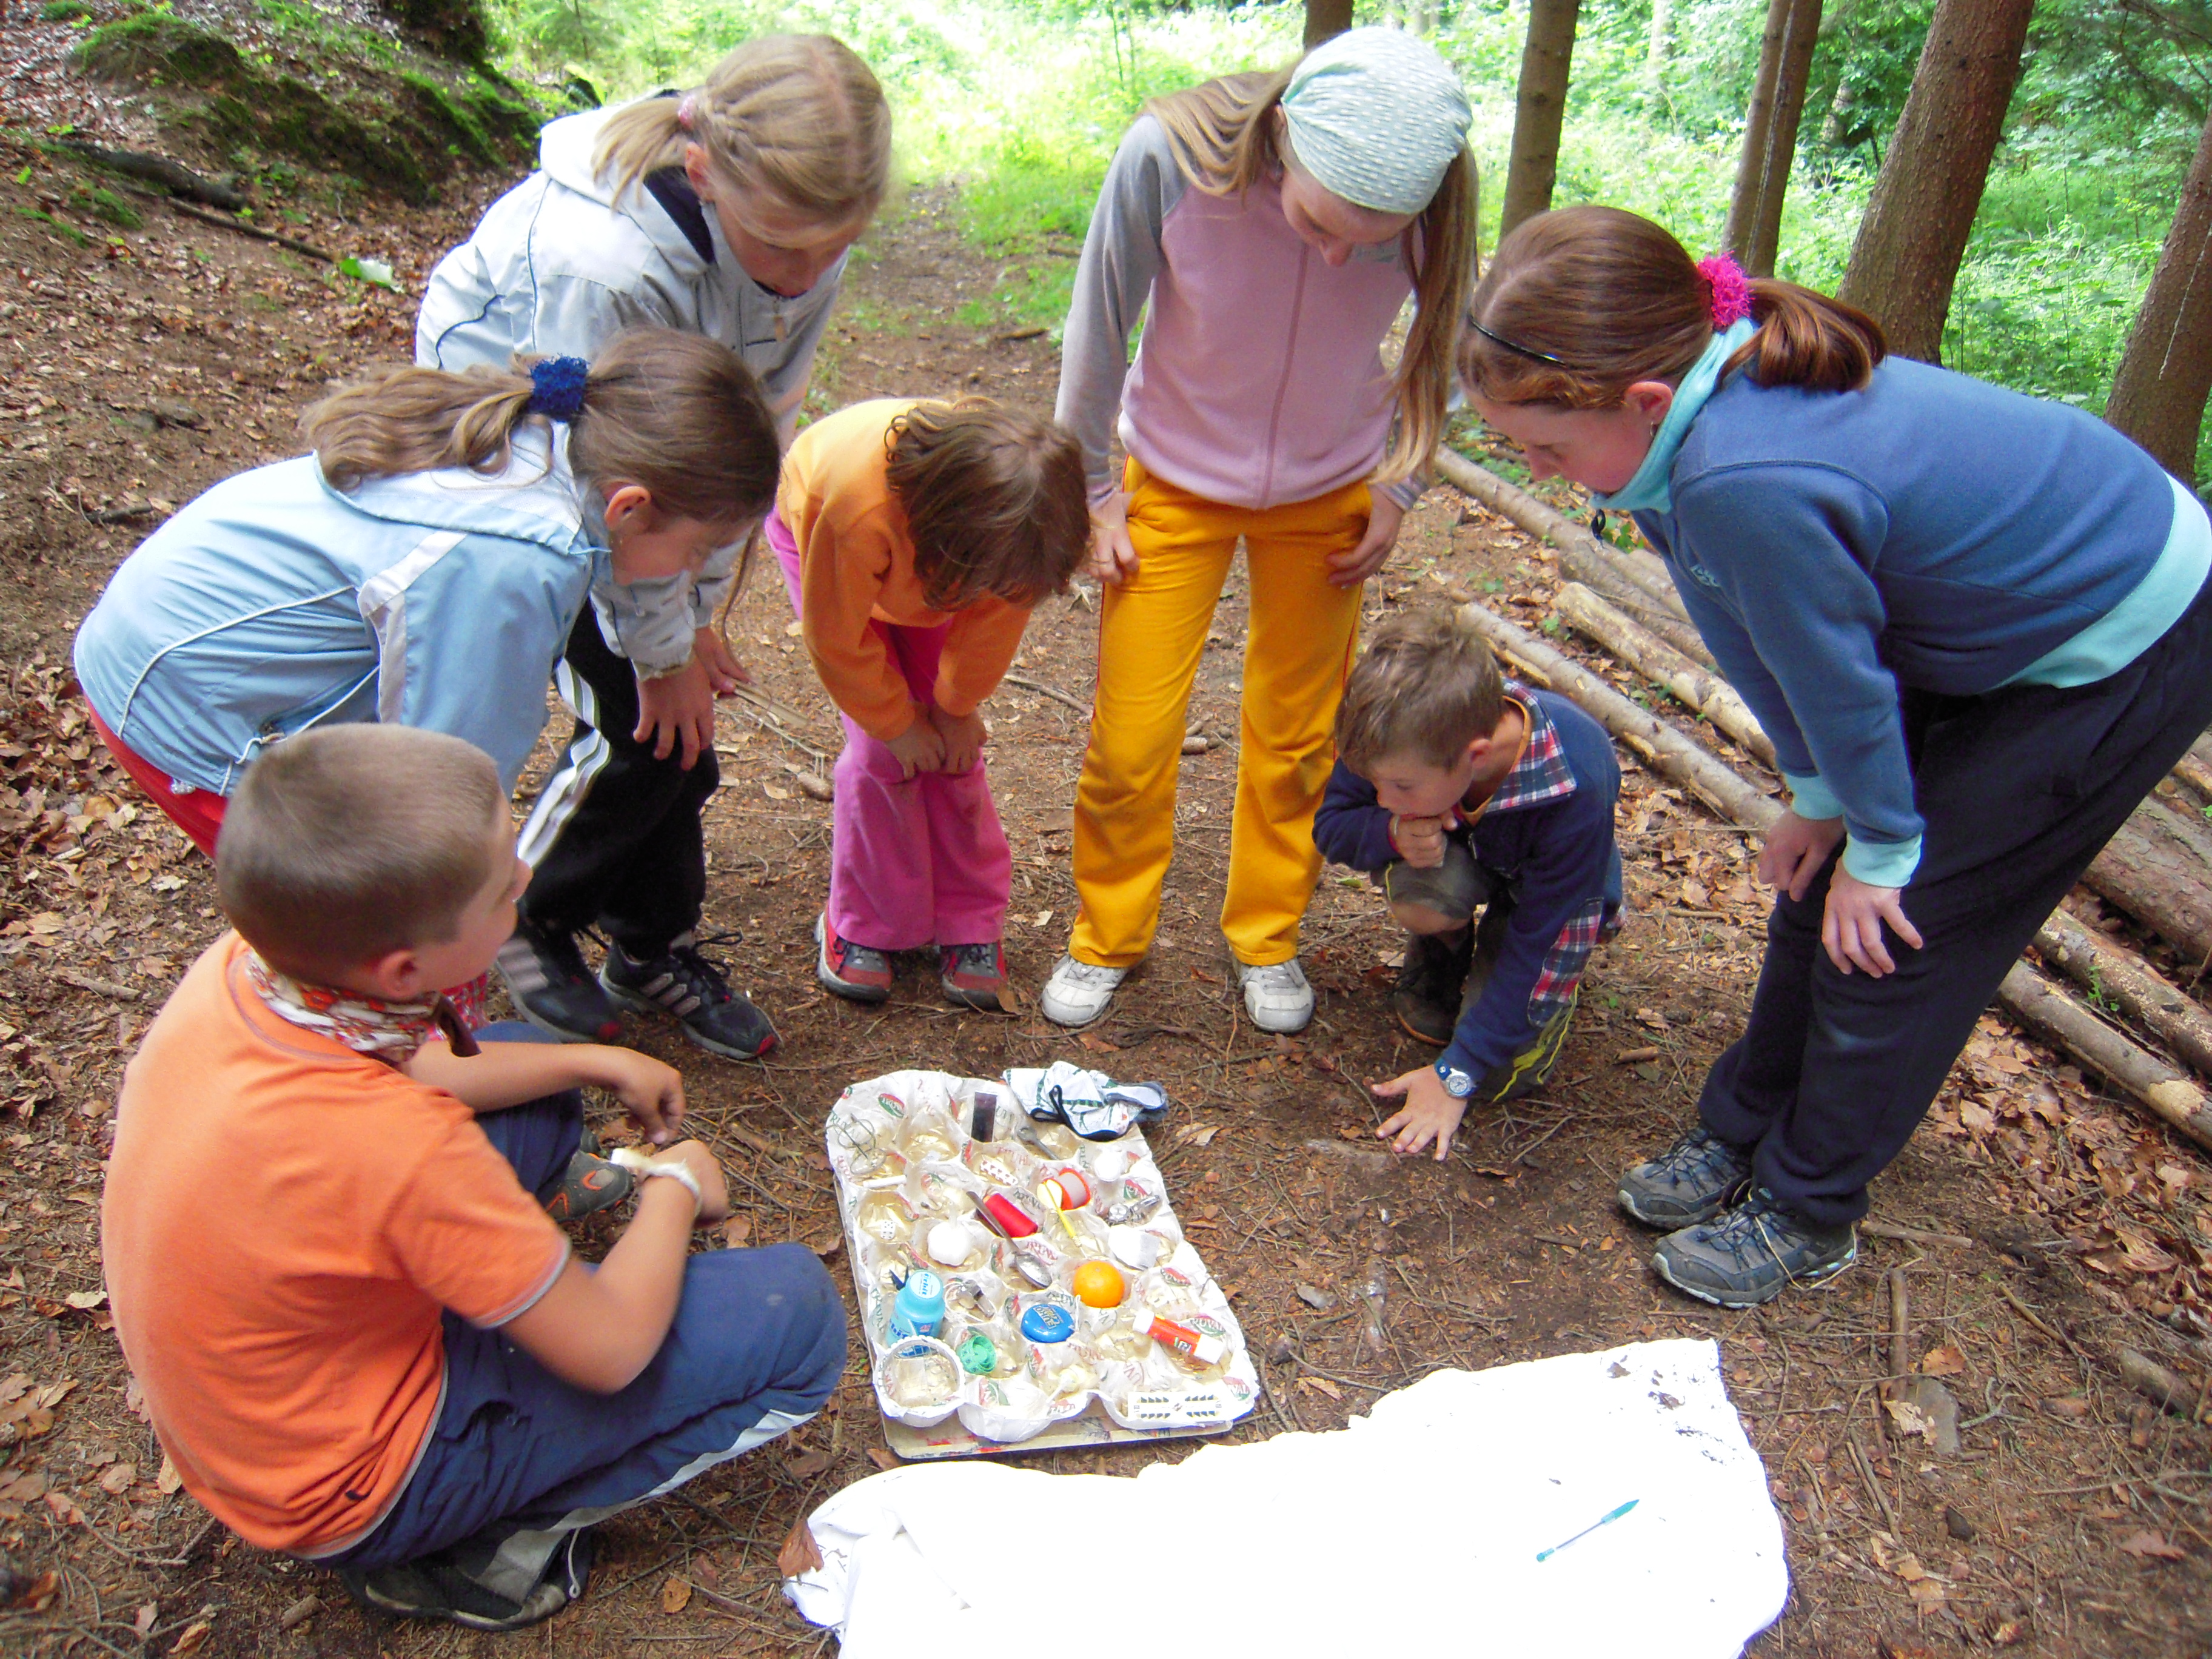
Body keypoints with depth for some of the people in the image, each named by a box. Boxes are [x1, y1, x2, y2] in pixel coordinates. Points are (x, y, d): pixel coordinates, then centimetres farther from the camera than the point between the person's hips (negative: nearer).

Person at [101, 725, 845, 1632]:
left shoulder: (243, 963, -17)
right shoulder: (400, 1147, -39)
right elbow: (611, 1348, -25)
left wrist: (596, 1064, 4)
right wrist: (675, 1186, -8)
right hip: (342, 1495, -7)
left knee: (532, 1068, 18)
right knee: (796, 1311, -15)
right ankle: (498, 1540, -3)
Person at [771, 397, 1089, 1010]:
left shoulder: (1009, 514, -36)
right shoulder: (858, 506, -48)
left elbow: (997, 614, -14)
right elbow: (837, 638, -28)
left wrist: (957, 706, -5)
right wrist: (897, 723, -16)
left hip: (927, 557, 3)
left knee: (951, 740, -7)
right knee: (882, 749, -14)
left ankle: (970, 923, 9)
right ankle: (864, 927, 6)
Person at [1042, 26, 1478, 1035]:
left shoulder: (1436, 198, -23)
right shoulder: (1169, 157, -29)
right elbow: (1100, 327, -12)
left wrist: (1395, 490, -1)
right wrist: (1095, 487, -4)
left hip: (1328, 498, 2)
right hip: (1175, 485, -1)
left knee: (1295, 738, 11)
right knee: (1129, 743, 2)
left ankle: (1267, 938, 35)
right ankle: (1106, 939, 28)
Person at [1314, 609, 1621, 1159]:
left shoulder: (1576, 790, -38)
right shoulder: (1402, 741, -31)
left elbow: (1534, 947, -30)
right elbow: (1330, 824, -14)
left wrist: (1456, 1075, -27)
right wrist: (1392, 832, -39)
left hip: (1545, 892, -2)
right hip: (1455, 859, 2)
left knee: (1506, 1074, -17)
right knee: (1419, 897, -36)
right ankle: (1440, 952, 2)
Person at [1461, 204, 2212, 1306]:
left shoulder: (1753, 482, -42)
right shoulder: (1700, 401, -14)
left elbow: (1838, 685, -26)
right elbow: (1753, 635, -2)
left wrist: (1881, 850, -8)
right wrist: (1819, 798, 5)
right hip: (1992, 607, 8)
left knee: (1895, 926, -2)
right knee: (1818, 881, 12)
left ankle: (1807, 1213, 17)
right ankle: (1743, 1134, 30)